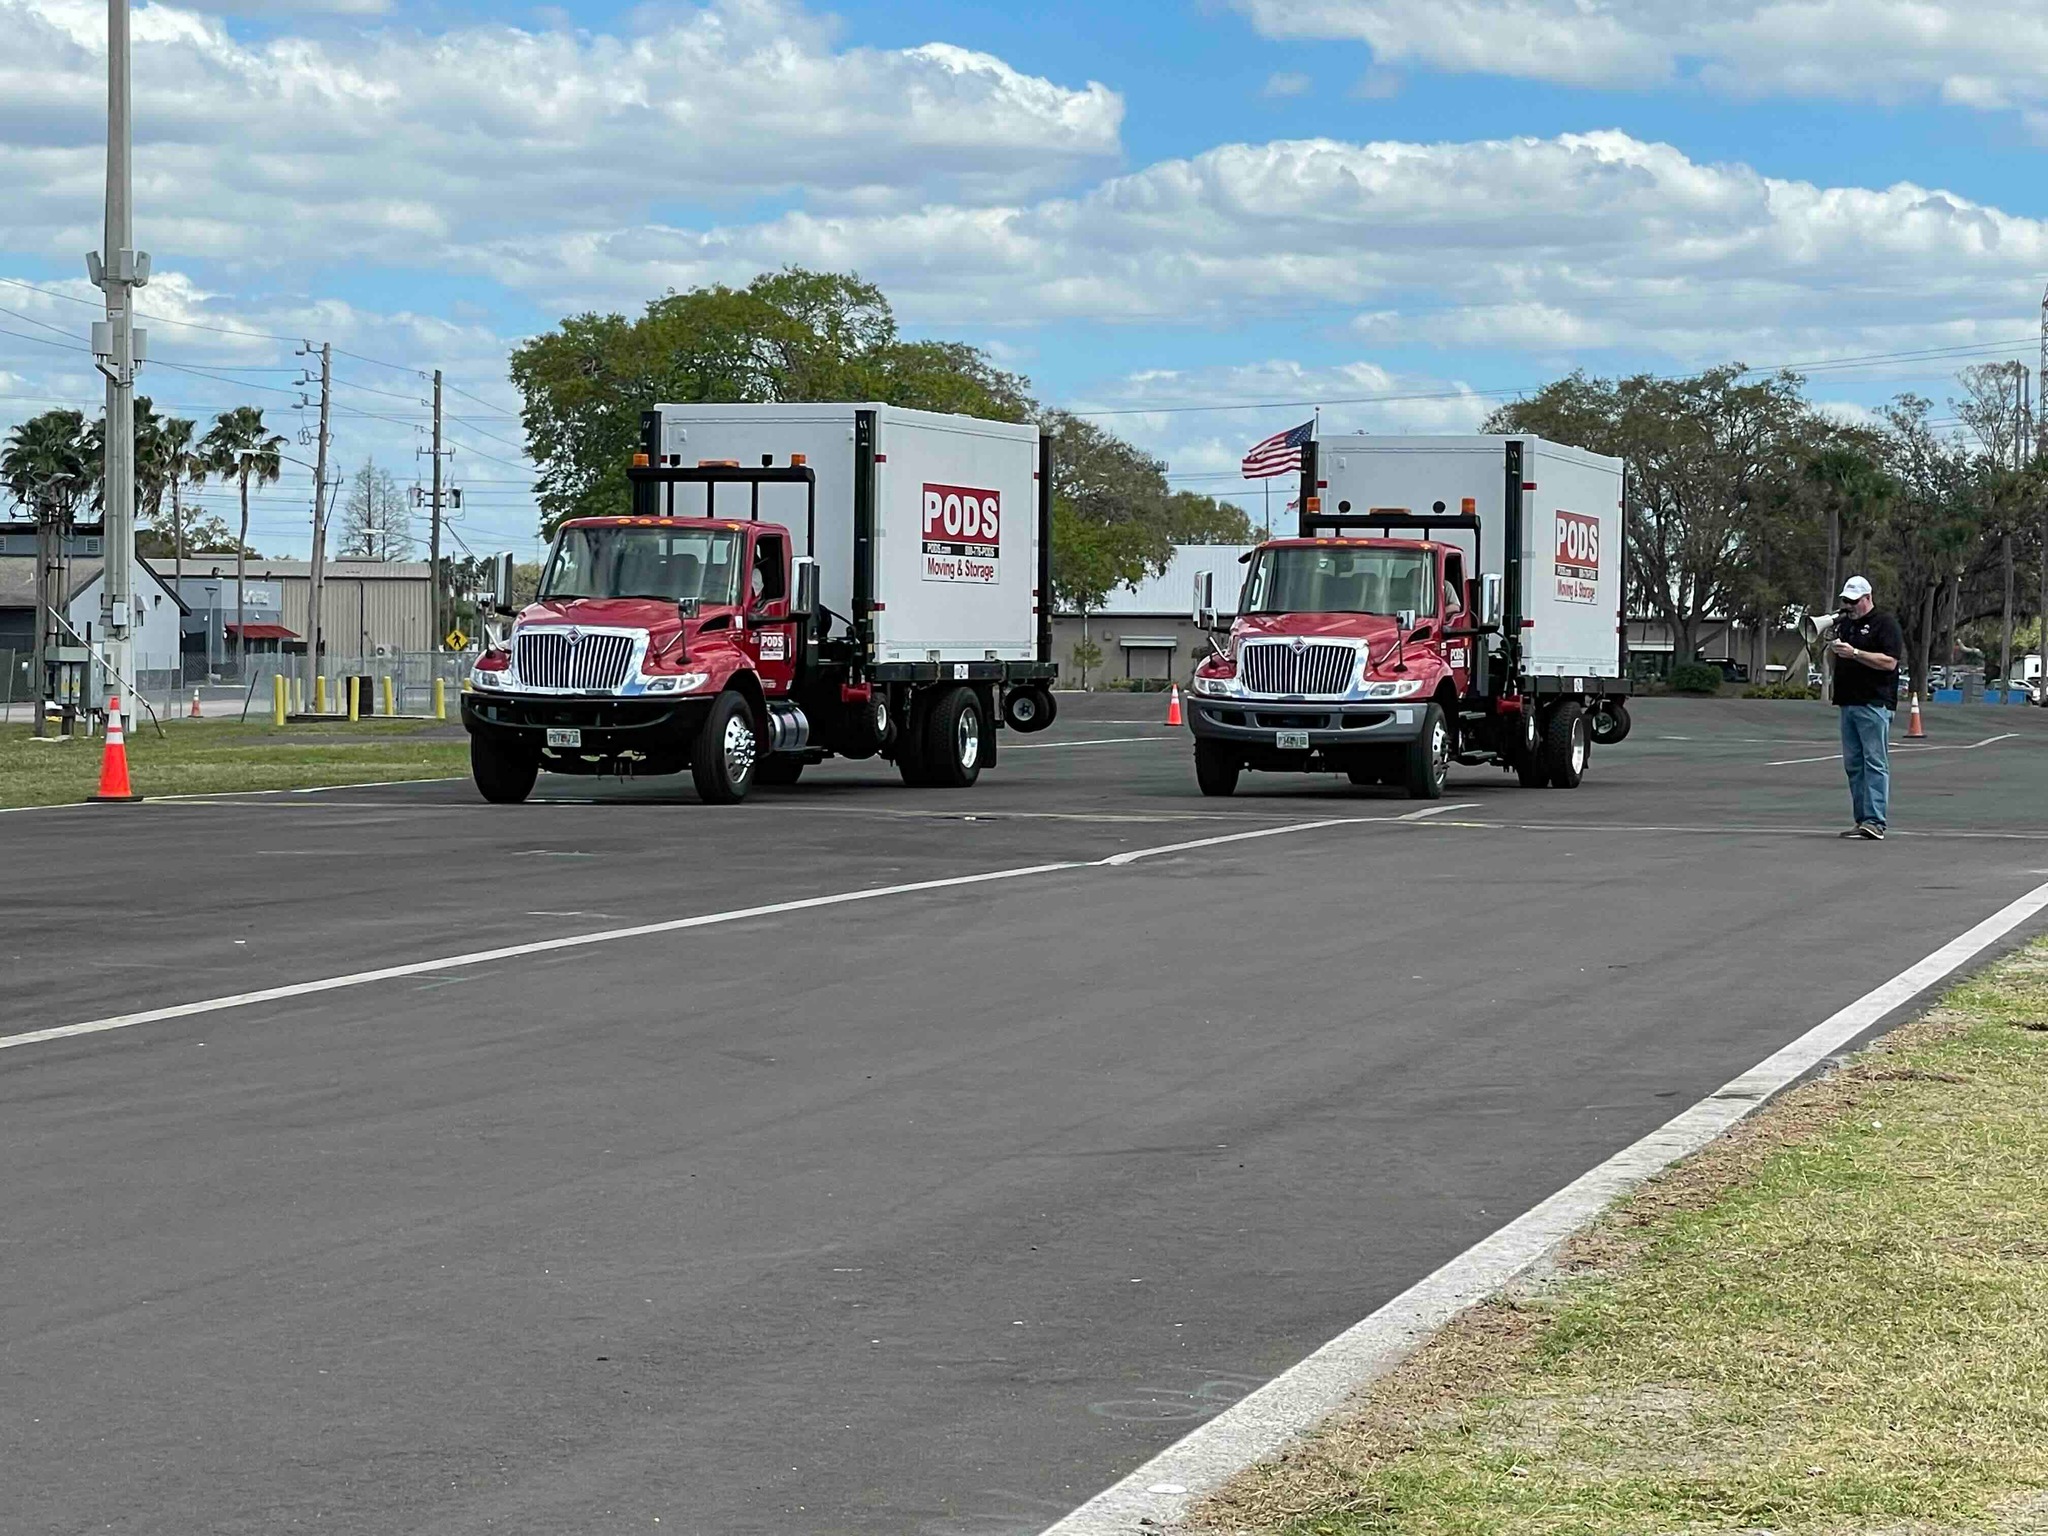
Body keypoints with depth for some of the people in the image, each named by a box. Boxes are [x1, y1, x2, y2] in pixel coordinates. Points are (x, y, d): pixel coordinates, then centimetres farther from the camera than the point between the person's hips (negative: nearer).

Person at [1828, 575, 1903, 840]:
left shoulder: (1885, 624, -4)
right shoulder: (1844, 624, 20)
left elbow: (1889, 661, -14)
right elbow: (1836, 662, 26)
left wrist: (1854, 653, -17)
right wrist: (1831, 647, 5)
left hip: (1874, 704, -8)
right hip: (1848, 703, 8)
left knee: (1875, 763, -10)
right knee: (1853, 764, 7)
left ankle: (1875, 821, -16)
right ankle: (1861, 820, 10)